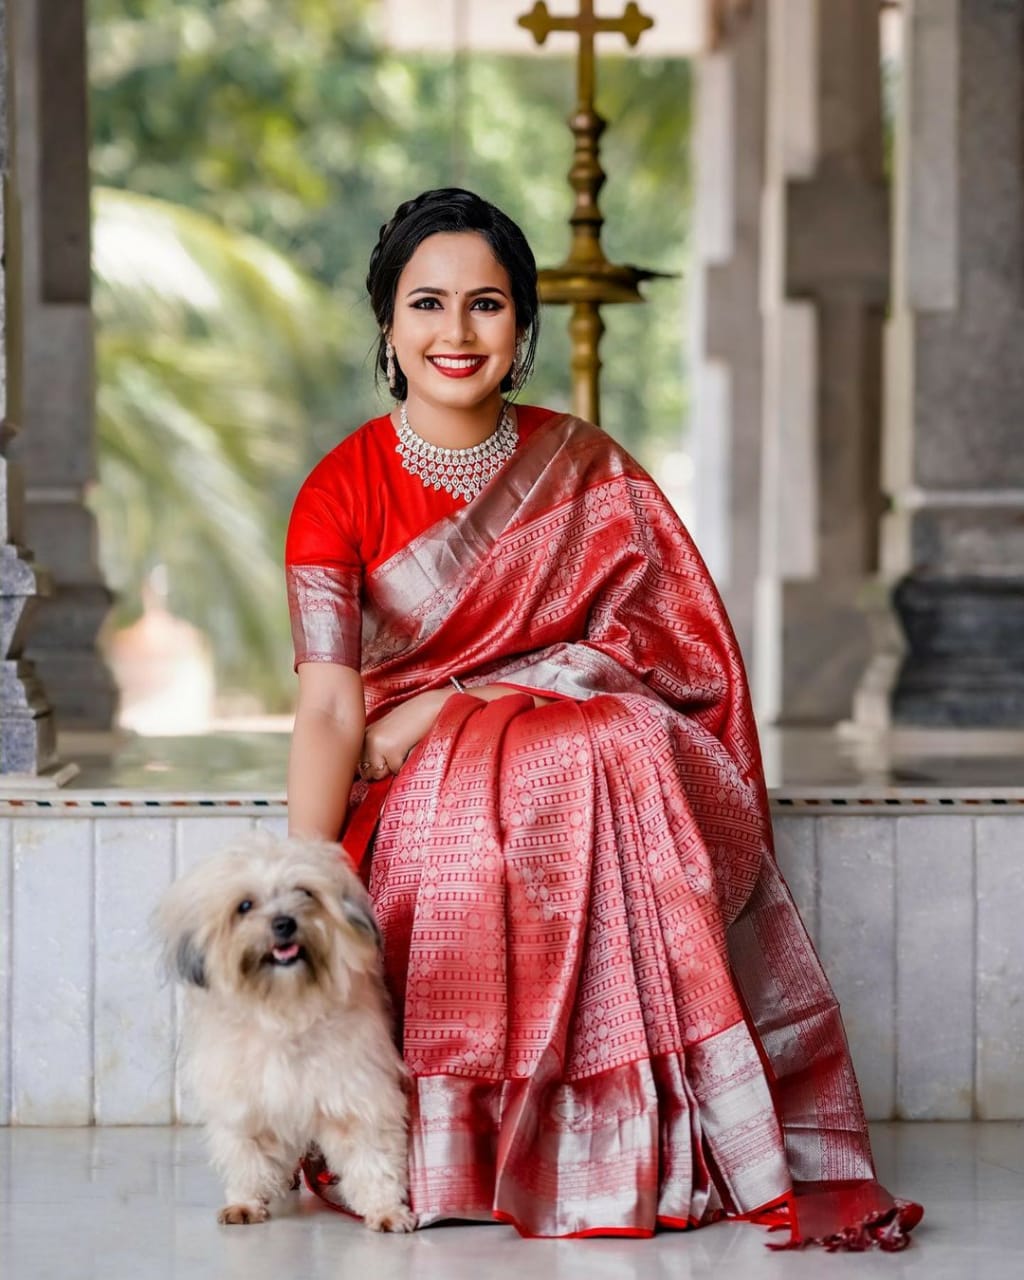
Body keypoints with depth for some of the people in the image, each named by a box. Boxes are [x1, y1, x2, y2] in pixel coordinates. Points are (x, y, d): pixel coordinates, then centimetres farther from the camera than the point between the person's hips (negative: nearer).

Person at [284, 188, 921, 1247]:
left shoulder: (584, 471, 6)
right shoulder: (342, 493, -1)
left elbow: (642, 646, -2)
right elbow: (329, 707, -10)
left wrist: (446, 703, -12)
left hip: (602, 750, 2)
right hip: (418, 801, -2)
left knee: (634, 748, -33)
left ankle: (650, 1142, -29)